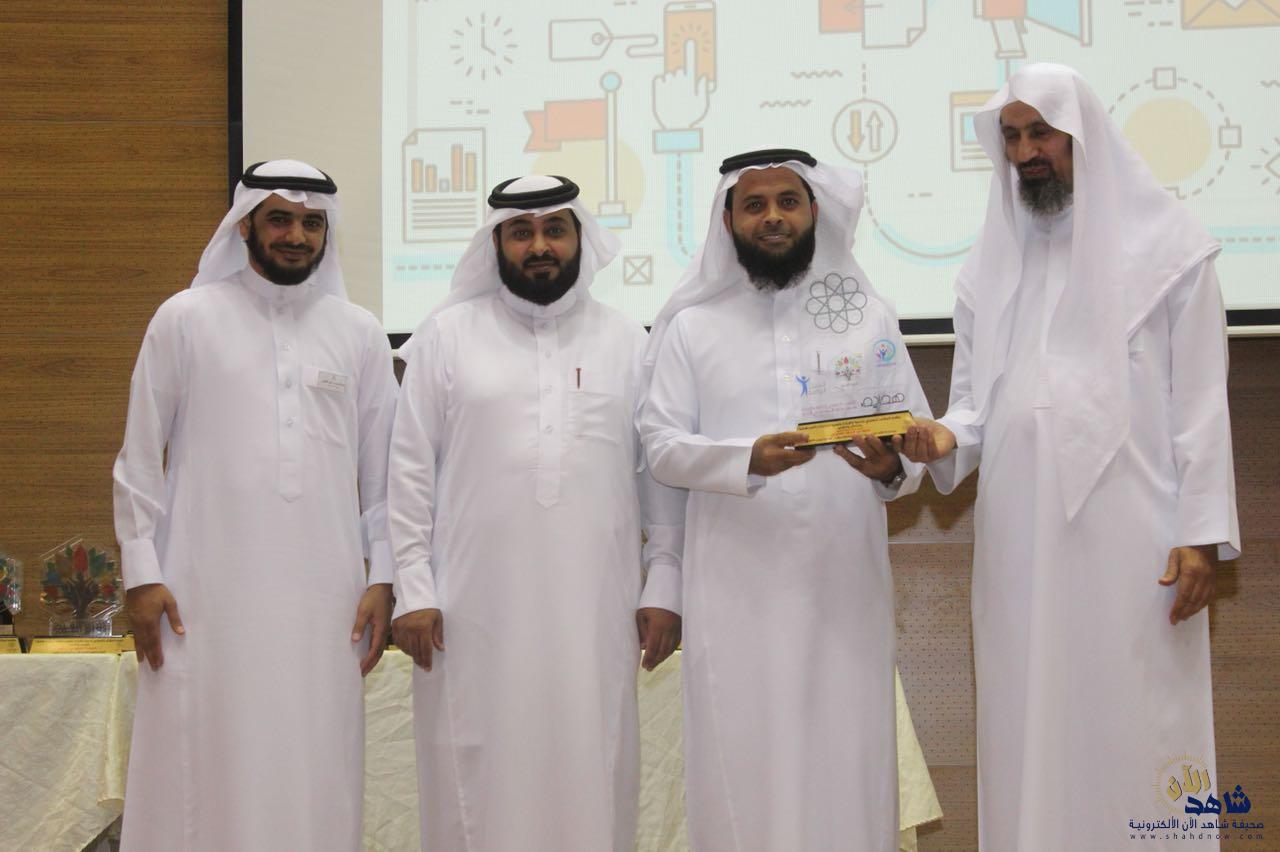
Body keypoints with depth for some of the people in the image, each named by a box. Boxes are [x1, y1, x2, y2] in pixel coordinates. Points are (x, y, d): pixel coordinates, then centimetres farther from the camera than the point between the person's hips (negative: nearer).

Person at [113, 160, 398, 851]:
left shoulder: (359, 333, 9)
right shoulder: (186, 319, 4)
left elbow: (381, 468, 10)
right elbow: (140, 459, 4)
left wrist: (382, 577, 4)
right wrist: (141, 573, -2)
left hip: (324, 594, 2)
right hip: (207, 592, -1)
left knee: (314, 776, 3)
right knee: (204, 766, 0)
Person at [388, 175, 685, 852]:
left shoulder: (626, 342, 10)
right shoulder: (448, 334, 7)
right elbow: (411, 470, 4)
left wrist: (664, 589, 3)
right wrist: (413, 590, -3)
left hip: (594, 612, 1)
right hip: (476, 612, -1)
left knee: (588, 777, 3)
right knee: (479, 780, 2)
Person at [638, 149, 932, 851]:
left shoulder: (870, 317, 11)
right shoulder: (692, 326, 9)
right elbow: (660, 444, 1)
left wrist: (893, 468, -15)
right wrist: (746, 459, -17)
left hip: (844, 583, 1)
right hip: (735, 589, 0)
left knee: (845, 762, 0)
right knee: (742, 766, -1)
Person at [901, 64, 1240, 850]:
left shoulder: (1168, 247, 3)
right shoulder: (990, 264, 15)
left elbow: (1200, 402, -1)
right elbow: (976, 400, 13)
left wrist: (1204, 531, -8)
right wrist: (947, 439, -10)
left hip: (1130, 534, -4)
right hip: (1021, 536, 4)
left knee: (1133, 727, -3)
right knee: (1030, 732, 6)